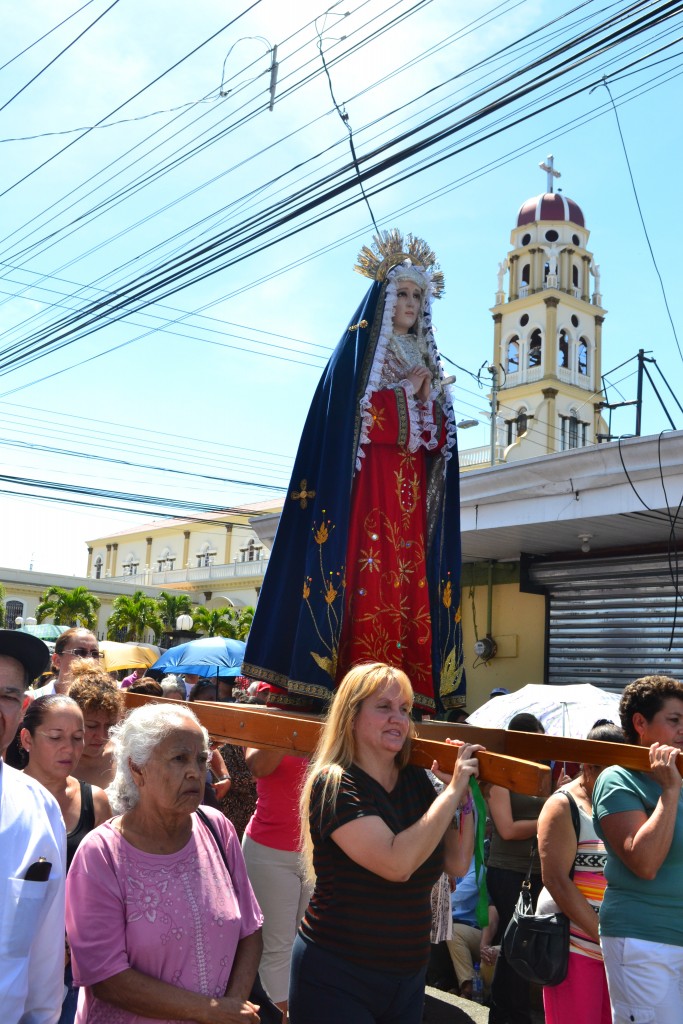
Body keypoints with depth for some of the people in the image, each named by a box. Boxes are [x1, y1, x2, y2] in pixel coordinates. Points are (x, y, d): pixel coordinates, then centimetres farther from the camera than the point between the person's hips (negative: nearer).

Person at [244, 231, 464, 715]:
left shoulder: (426, 362, 23)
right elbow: (358, 419, -9)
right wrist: (404, 390, -6)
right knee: (370, 582, -15)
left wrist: (427, 396, -1)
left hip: (413, 496, 6)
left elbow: (439, 439, 15)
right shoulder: (358, 349, 5)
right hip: (369, 487, -6)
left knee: (412, 583, -2)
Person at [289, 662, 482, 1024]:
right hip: (336, 980, -6)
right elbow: (397, 864, -28)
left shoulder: (415, 780, 3)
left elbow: (457, 863, 2)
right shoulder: (333, 784, -17)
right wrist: (452, 790, -22)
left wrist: (465, 795, -9)